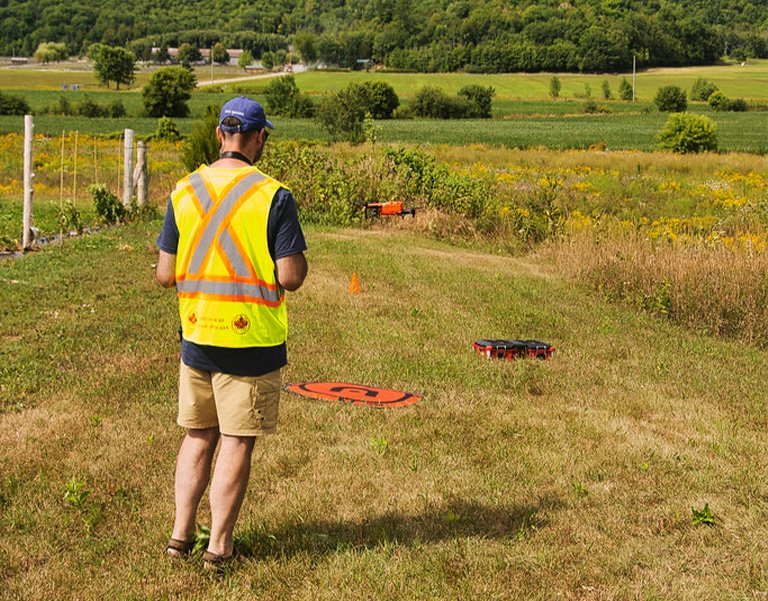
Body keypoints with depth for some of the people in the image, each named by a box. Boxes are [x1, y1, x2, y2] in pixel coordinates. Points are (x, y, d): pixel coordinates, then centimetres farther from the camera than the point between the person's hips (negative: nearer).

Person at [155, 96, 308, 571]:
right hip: (252, 340, -4)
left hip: (197, 336, 4)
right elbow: (291, 277, -16)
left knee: (198, 436, 18)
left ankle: (181, 534, 22)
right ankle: (219, 546, 12)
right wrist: (296, 261, 6)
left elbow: (165, 275, 2)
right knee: (237, 443, 6)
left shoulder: (184, 192, 1)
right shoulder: (273, 196, -12)